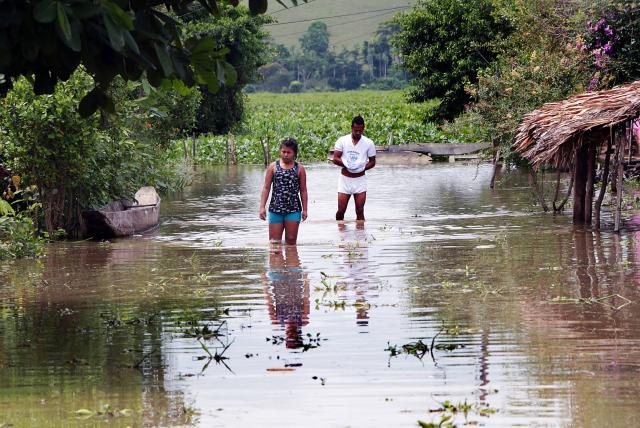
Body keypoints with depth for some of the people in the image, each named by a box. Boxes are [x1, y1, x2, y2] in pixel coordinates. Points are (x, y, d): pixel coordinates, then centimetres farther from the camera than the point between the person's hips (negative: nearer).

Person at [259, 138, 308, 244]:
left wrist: (304, 209, 3)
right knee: (274, 241, -1)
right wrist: (262, 207, -2)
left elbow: (303, 190, 7)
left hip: (293, 209, 0)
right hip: (275, 208, 0)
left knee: (291, 240, 3)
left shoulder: (299, 169, 5)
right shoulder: (273, 167, 5)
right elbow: (266, 188, 5)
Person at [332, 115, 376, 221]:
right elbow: (335, 159, -5)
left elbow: (372, 162, 5)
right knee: (341, 210, 0)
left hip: (360, 179, 0)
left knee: (360, 211, -1)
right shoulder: (342, 141, -1)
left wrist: (363, 167, -13)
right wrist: (346, 165, -22)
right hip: (345, 178, 0)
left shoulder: (368, 143, 0)